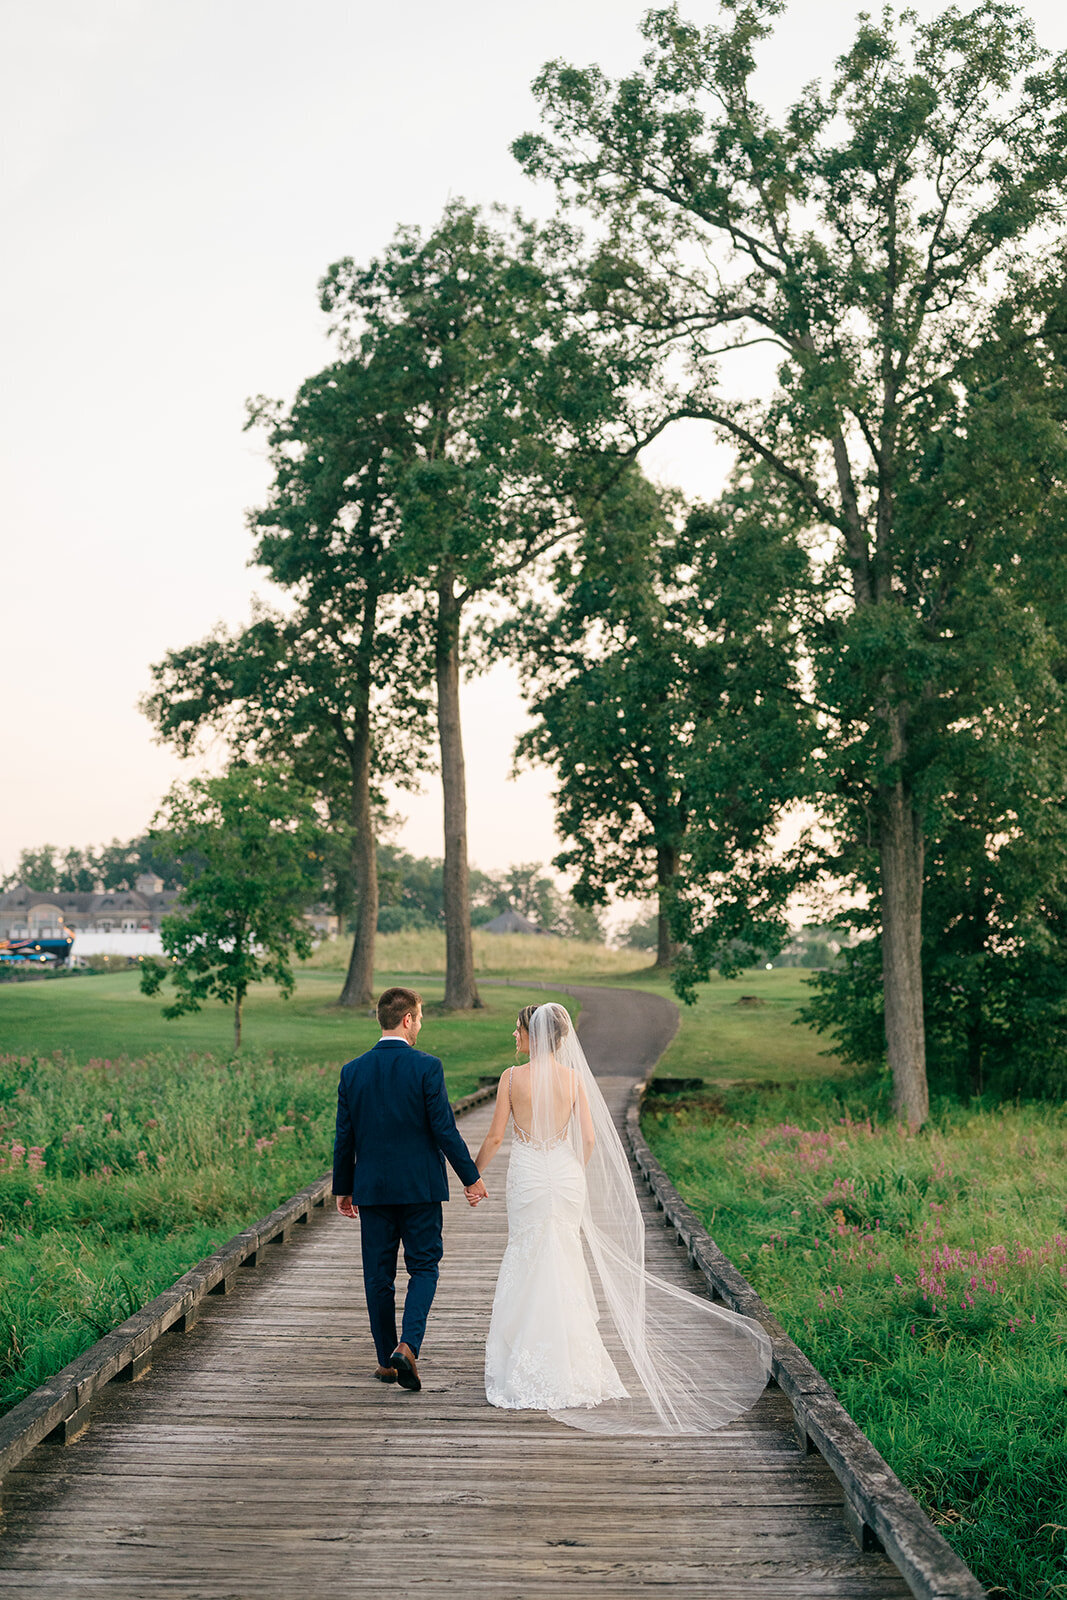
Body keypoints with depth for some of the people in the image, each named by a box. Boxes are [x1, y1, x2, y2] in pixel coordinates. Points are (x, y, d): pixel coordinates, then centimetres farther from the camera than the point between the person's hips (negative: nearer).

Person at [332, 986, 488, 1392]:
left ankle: (387, 1360, 18)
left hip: (372, 1187, 3)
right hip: (420, 1187, -3)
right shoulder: (426, 1067, -10)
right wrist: (471, 1177, -1)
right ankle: (407, 1347, -9)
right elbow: (444, 1128, -11)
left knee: (378, 1275, 12)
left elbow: (344, 1137, 5)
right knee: (423, 1267, 8)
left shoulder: (352, 1071, 0)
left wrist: (342, 1188, 15)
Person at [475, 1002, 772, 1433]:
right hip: (566, 1176, 3)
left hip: (528, 1179, -3)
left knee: (529, 1269, 6)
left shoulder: (512, 1077, -9)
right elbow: (589, 1138, -1)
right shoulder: (573, 1078, 0)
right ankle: (571, 1369, 18)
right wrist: (572, 1175, 14)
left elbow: (495, 1137, -7)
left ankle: (533, 1371, 10)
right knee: (563, 1268, 13)